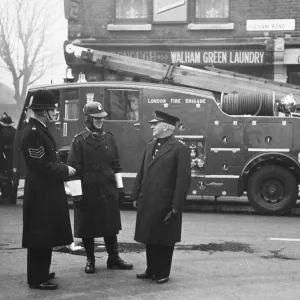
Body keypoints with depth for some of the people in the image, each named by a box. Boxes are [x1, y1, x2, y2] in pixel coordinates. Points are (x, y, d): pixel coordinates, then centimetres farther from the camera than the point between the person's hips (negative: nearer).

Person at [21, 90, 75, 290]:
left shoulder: (40, 130, 11)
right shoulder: (33, 133, -20)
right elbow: (41, 166, -23)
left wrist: (63, 170, 7)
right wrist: (65, 170, -13)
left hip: (47, 192, 10)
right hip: (41, 193, -10)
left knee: (45, 235, 18)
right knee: (39, 236, -2)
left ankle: (41, 273, 29)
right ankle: (37, 279, 6)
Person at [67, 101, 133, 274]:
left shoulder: (109, 138, 8)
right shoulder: (79, 141, -5)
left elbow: (116, 165, 12)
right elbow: (74, 169, -7)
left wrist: (120, 187, 9)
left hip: (108, 190, 3)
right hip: (87, 192, -3)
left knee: (111, 227, 9)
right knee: (87, 228, 4)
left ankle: (114, 258, 20)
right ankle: (90, 260, 18)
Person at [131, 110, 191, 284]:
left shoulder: (180, 149, -12)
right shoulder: (151, 145, 12)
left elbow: (184, 179, -15)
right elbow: (142, 173, 15)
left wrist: (176, 207, -17)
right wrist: (136, 196, 10)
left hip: (165, 205, -7)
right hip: (147, 203, 7)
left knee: (164, 241, 6)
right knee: (150, 238, 15)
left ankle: (163, 273, 19)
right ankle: (151, 270, 27)